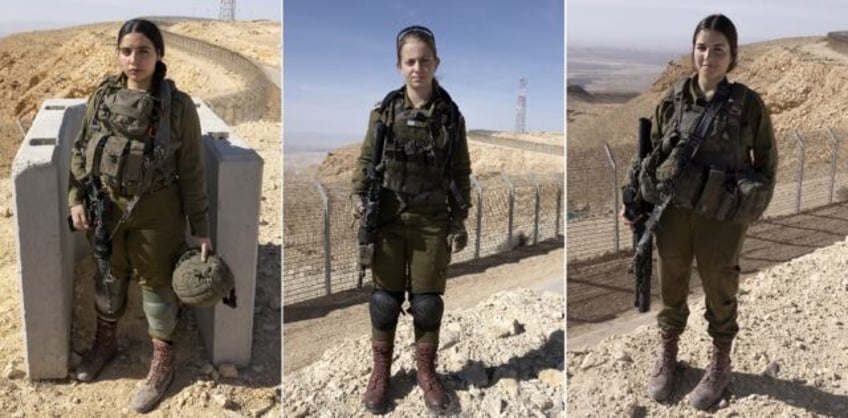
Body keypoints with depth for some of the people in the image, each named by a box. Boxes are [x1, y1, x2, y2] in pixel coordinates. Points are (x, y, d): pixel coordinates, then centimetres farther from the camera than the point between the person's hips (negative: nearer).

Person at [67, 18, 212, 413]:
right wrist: (76, 198, 2)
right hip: (105, 206, 4)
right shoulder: (102, 95, -4)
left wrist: (200, 227, -10)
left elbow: (191, 171, -10)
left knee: (156, 282, 10)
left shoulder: (179, 105, -14)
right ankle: (105, 341, 48)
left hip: (155, 210, -4)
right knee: (108, 276, 23)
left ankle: (163, 361, 30)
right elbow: (80, 149, 8)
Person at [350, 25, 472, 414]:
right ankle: (380, 370, 28)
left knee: (427, 301, 9)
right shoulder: (384, 112, -3)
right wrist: (358, 196, -10)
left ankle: (426, 371, 29)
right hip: (388, 221, 0)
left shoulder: (451, 116, -2)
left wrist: (459, 221, 1)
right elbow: (365, 160, 5)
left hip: (432, 223, 0)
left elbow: (461, 173, 4)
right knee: (385, 297, 9)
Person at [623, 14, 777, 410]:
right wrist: (635, 200, 3)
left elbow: (766, 158, 4)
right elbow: (651, 152, 6)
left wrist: (753, 204, 1)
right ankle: (667, 352, 39)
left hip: (723, 218, -2)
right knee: (671, 286, 17)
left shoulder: (748, 104, -8)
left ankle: (720, 363, 36)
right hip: (671, 211, 2)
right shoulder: (673, 100, -3)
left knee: (719, 290, 15)